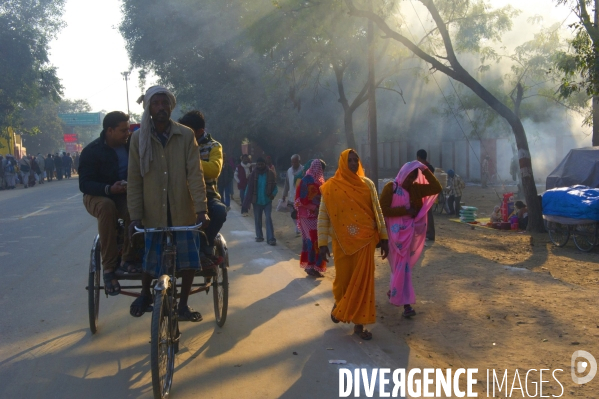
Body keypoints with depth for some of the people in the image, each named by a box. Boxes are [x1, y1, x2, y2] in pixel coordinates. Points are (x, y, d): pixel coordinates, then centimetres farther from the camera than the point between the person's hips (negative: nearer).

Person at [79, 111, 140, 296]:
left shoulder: (131, 145, 1)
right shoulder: (92, 151, -10)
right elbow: (84, 183, -15)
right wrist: (109, 189, -32)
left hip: (126, 196, 2)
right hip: (98, 196, -2)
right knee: (107, 206, -38)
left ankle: (129, 259, -17)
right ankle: (109, 267, -32)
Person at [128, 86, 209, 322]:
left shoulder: (186, 135, -2)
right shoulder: (139, 138, -1)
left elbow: (195, 173, -8)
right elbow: (134, 179, -2)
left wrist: (201, 210, -16)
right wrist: (135, 216, -8)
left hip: (183, 210, 0)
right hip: (153, 211, 0)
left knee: (189, 259, 2)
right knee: (150, 260, 3)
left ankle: (183, 305, 22)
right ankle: (145, 294, 34)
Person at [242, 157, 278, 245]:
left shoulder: (270, 174, -5)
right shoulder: (253, 175, -3)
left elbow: (275, 187, 1)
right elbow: (249, 189, -2)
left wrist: (273, 194, -21)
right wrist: (245, 204, -7)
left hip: (267, 201, -1)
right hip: (257, 201, 2)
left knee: (269, 219, -9)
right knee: (257, 220, 10)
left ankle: (271, 238, -9)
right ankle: (259, 236, 25)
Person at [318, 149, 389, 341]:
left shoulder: (367, 184, 2)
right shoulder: (331, 187, -5)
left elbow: (378, 212, 6)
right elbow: (323, 217, -4)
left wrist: (384, 238, 3)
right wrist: (322, 243, -9)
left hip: (365, 240, 2)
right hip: (343, 241, -2)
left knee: (363, 281, 3)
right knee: (343, 278, 8)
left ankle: (359, 323, 13)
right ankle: (339, 304, 40)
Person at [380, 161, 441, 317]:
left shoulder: (415, 188, 6)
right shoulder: (391, 187, -9)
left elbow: (437, 188, -4)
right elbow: (383, 209, -15)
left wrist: (425, 170, -10)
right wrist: (405, 210, -16)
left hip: (409, 232, 6)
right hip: (396, 232, -5)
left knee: (400, 264, 16)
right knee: (402, 265, -8)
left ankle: (393, 291, 37)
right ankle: (406, 303, -6)